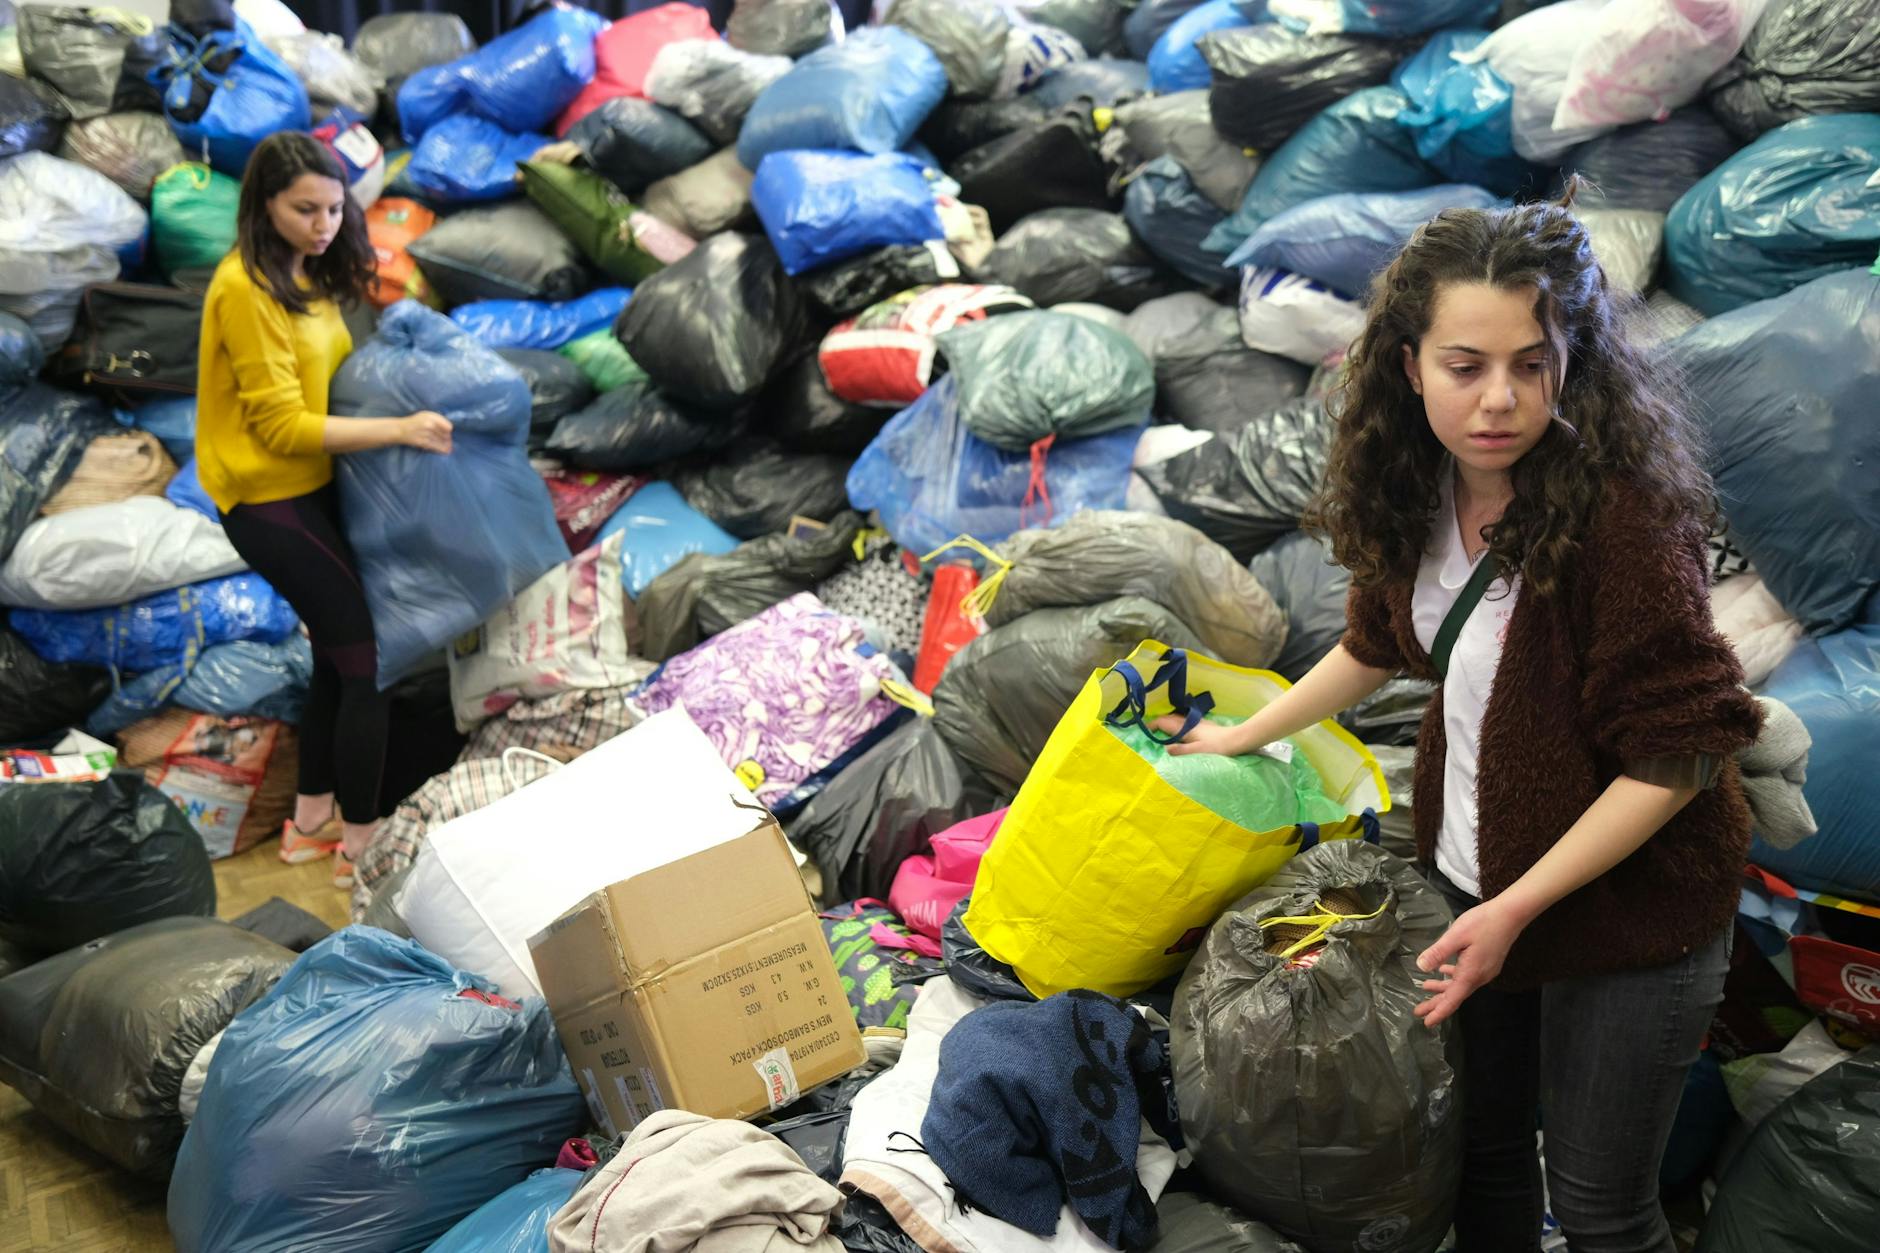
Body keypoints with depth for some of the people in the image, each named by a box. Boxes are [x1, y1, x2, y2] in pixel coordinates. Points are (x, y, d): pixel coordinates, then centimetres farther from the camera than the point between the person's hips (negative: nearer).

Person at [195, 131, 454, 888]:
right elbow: (281, 425, -22)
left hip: (315, 487, 9)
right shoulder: (244, 289, -20)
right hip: (269, 502, -9)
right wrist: (398, 430, -27)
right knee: (371, 655, -6)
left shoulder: (307, 275, 8)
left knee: (339, 652, 15)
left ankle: (312, 821, 28)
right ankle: (362, 844, 5)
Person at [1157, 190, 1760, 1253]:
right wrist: (1248, 734, 20)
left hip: (1628, 913, -6)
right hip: (1473, 878, 6)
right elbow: (1378, 645, 14)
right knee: (1484, 1143, 22)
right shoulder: (1418, 492, -6)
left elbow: (1676, 753, -22)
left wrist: (1517, 907, -21)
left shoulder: (1621, 516, -27)